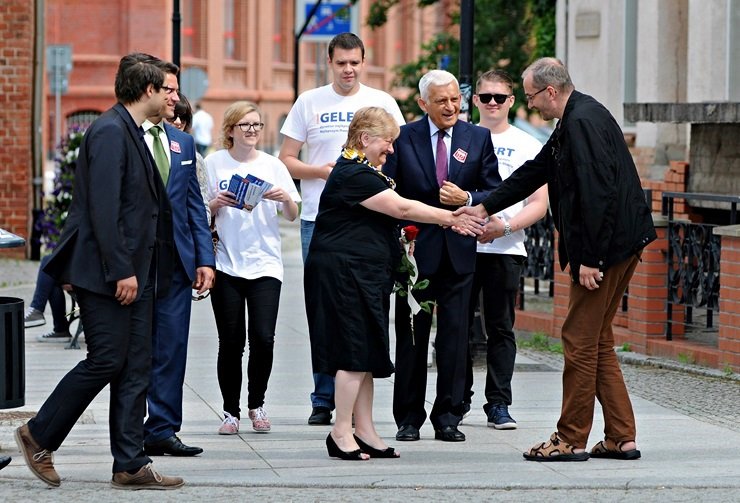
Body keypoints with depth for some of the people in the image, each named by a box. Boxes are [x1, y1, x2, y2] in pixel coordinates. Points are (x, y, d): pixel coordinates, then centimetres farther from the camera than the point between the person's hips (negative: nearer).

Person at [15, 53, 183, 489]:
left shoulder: (132, 133, 16)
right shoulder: (110, 132, -15)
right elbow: (103, 207, -21)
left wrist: (137, 270, 16)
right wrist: (120, 271, -22)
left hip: (134, 271, 10)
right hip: (104, 272, -10)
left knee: (136, 367, 6)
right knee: (106, 361, -6)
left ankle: (131, 465, 7)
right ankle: (39, 436, 9)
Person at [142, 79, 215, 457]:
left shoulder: (183, 142, 15)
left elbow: (195, 205, 15)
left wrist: (205, 259, 7)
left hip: (176, 260, 5)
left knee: (171, 350, 3)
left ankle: (162, 429, 8)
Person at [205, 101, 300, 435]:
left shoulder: (273, 166, 6)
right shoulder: (214, 164, 4)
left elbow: (292, 217, 8)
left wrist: (286, 199, -13)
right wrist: (216, 203, -11)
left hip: (265, 264, 1)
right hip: (226, 265, 0)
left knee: (263, 338, -9)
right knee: (231, 342, -2)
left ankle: (256, 404, 13)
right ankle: (230, 411, 12)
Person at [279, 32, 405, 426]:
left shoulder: (381, 102, 7)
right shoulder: (309, 103, 7)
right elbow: (286, 160, 8)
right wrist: (319, 171, -9)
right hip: (318, 220, 0)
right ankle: (323, 400, 8)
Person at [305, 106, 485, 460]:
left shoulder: (364, 172, 18)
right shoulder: (353, 174, -16)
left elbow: (395, 210, 17)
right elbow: (402, 208, -19)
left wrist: (447, 219, 7)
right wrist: (451, 219, -13)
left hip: (364, 274, 11)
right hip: (344, 271, -11)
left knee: (366, 356, 10)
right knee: (355, 354, -8)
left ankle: (364, 432, 12)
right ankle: (341, 433, -4)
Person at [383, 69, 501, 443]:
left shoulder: (478, 138, 6)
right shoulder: (403, 138, 1)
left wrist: (466, 199, -14)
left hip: (458, 252, 1)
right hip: (415, 248, -1)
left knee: (454, 337, 2)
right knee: (411, 337, 4)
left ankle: (448, 418, 10)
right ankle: (409, 419, 12)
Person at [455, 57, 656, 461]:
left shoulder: (582, 122, -17)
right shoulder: (574, 120, 16)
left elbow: (597, 193, -23)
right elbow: (537, 171, 26)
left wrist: (590, 259, -22)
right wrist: (486, 207, 28)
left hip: (607, 246, -10)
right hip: (620, 246, 10)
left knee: (580, 340, -3)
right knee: (597, 341, 14)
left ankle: (571, 440, 3)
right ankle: (621, 439, 15)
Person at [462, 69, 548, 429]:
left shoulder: (527, 146, 5)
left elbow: (539, 203, 1)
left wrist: (505, 227, -13)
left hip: (505, 249, -1)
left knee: (500, 329, 1)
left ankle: (498, 404, 5)